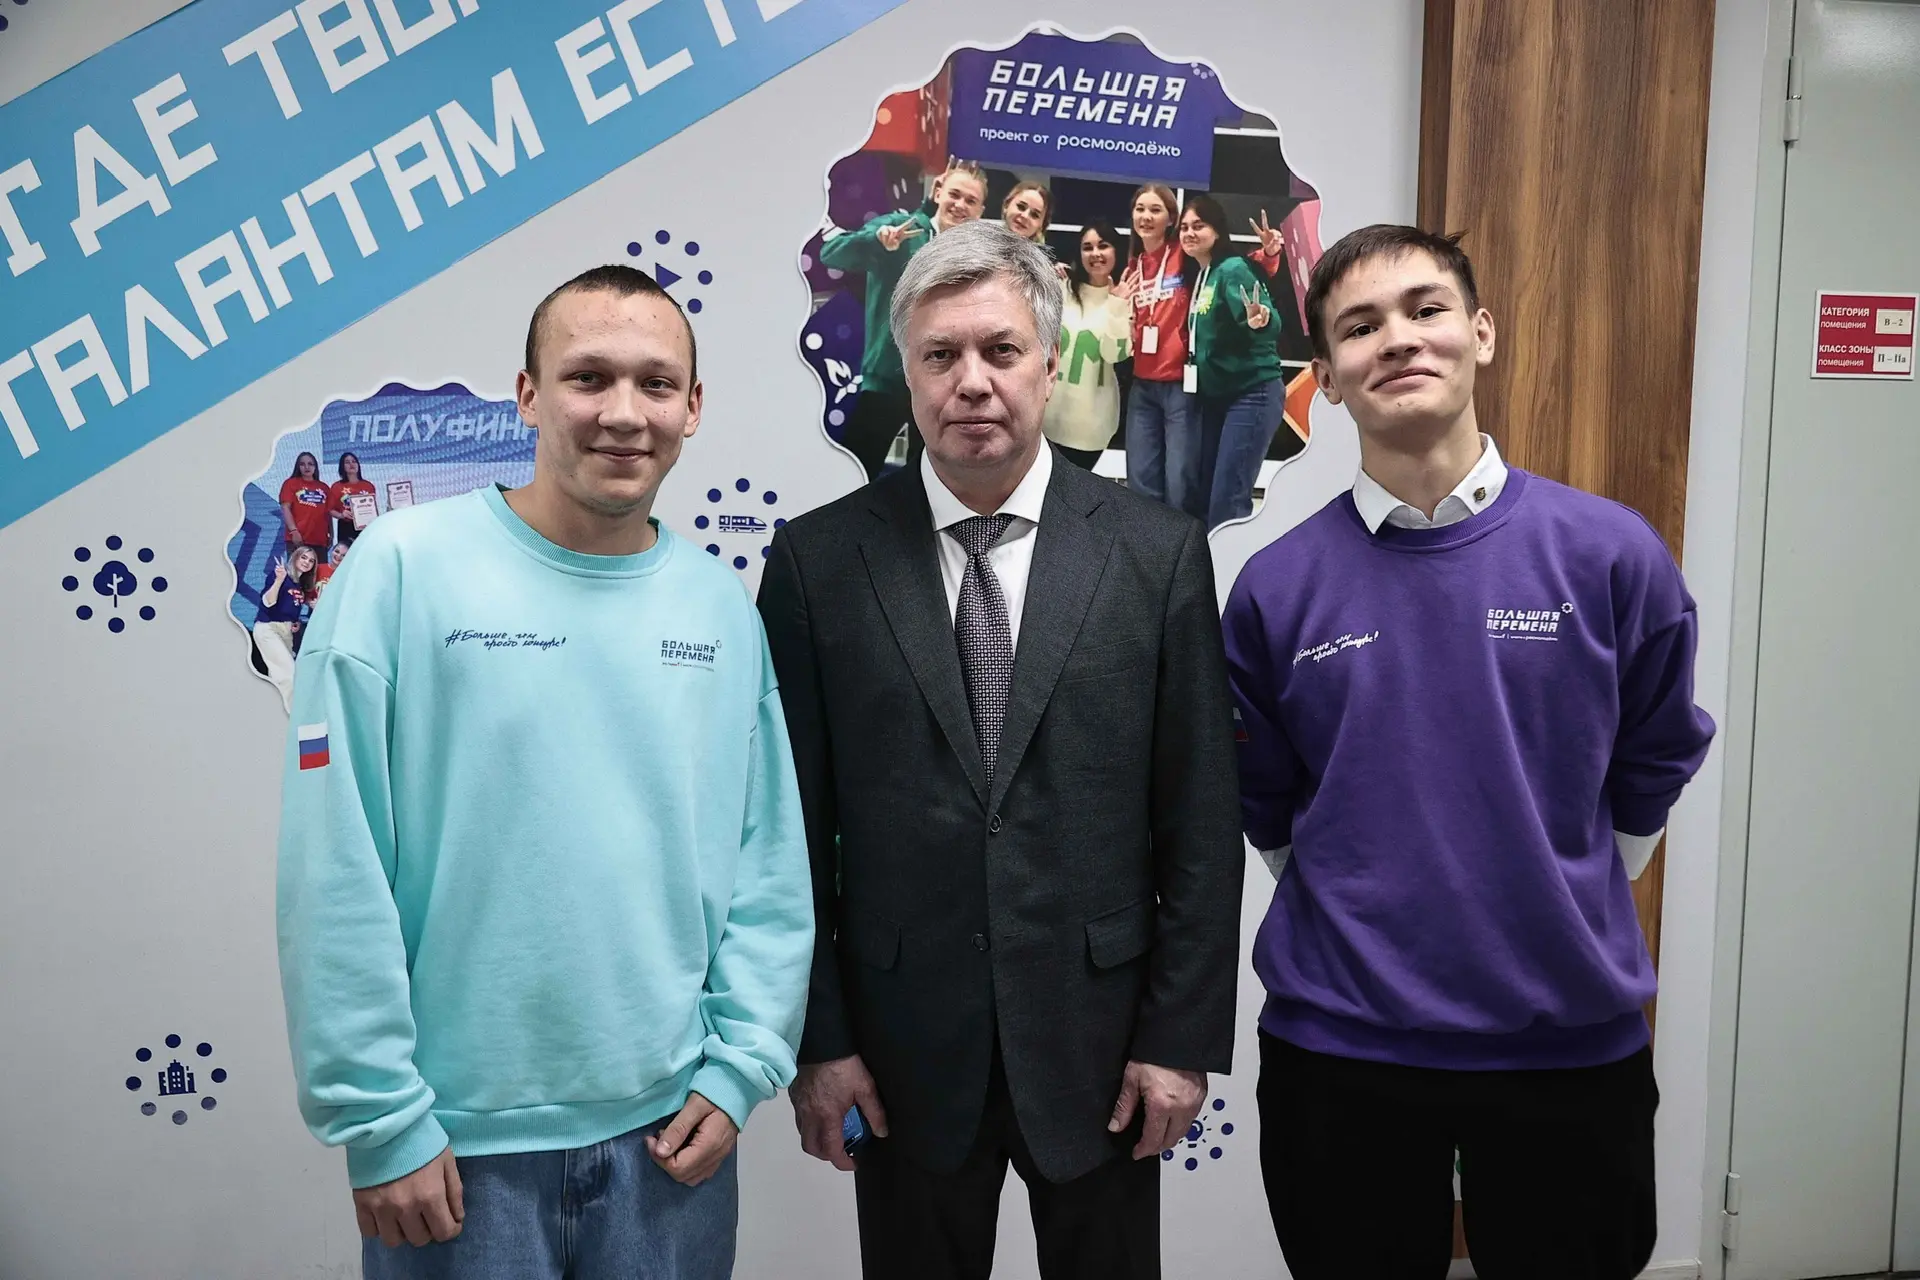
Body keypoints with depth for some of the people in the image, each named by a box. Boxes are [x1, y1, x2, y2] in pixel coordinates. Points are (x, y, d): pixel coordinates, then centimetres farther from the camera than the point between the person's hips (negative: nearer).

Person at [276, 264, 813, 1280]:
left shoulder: (722, 606, 2)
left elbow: (767, 862, 5)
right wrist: (379, 1119, -9)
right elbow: (336, 874, -10)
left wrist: (738, 1069, -1)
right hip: (456, 1142, -3)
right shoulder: (405, 566, -9)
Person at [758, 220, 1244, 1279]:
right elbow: (796, 823, -1)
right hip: (905, 1047, 0)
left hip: (1097, 1040, 0)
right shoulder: (819, 561, -4)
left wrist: (1183, 1036, -3)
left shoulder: (1157, 552, -4)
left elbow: (1200, 822, -2)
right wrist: (816, 1038, -2)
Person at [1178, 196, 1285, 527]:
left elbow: (1265, 315, -26)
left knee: (1227, 501, -11)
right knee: (1201, 496, 11)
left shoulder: (1233, 269, -13)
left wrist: (1261, 319, -48)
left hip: (1252, 394, -9)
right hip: (1214, 395, 9)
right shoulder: (1196, 275, 10)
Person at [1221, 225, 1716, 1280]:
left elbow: (1653, 765, 8)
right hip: (1337, 1042, 0)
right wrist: (1361, 914, 6)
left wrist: (1563, 902, 8)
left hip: (1572, 1036, 1)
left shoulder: (1611, 552, -6)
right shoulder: (1277, 585, -5)